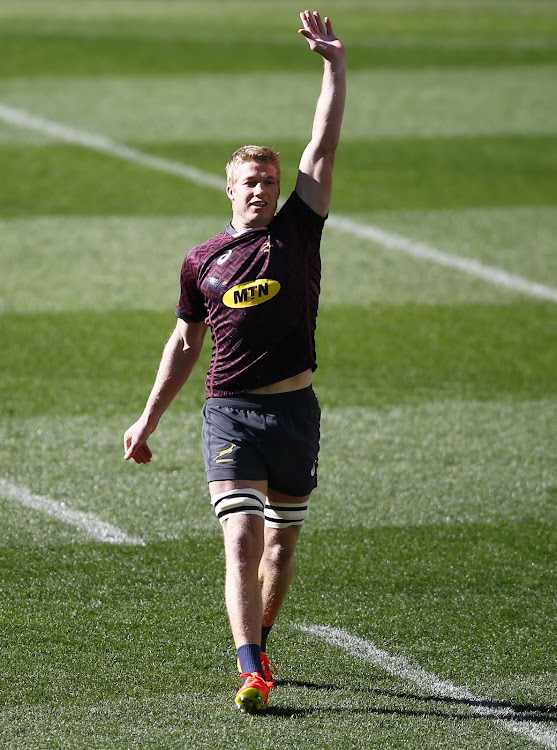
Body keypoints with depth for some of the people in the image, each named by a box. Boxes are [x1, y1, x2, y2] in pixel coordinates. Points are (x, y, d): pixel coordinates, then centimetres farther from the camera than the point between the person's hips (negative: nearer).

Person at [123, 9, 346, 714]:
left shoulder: (297, 232, 4)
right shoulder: (203, 260, 8)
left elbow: (324, 145, -2)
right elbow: (185, 341, 18)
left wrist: (334, 63, -8)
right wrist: (149, 419, 19)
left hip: (294, 409, 1)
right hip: (230, 411, -1)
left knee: (281, 544, 10)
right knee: (242, 540, -14)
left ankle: (256, 647, 32)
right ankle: (252, 673, -23)